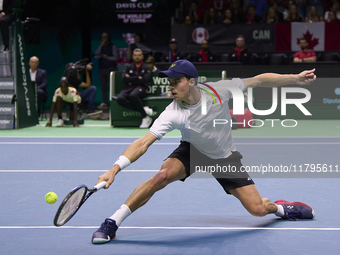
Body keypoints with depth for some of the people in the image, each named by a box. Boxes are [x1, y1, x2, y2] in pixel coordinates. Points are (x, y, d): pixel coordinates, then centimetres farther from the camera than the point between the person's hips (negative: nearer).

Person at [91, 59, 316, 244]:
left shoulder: (218, 90, -26)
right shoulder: (173, 114, -29)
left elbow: (258, 80, -15)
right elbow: (144, 143, -35)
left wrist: (295, 78, -13)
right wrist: (115, 169, -47)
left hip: (225, 157, 1)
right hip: (192, 151, -1)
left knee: (258, 209, -9)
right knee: (163, 175, -32)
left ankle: (279, 207, 30)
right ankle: (112, 223, -22)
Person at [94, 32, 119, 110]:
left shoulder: (112, 47, 3)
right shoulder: (101, 47, 17)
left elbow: (116, 57, -3)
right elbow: (96, 55, 3)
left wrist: (107, 57, -13)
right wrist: (101, 46, -3)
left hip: (110, 68, -5)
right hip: (102, 68, 5)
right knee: (103, 86, 2)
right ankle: (104, 102, 4)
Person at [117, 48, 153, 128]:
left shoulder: (146, 68, 16)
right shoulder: (128, 67, 22)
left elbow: (145, 80, -3)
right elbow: (124, 79, 4)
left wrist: (131, 80, 1)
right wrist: (138, 78, 0)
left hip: (140, 88, -3)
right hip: (128, 89, 3)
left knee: (132, 95, -41)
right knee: (120, 99, -34)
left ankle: (145, 118, -31)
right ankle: (144, 110, -32)